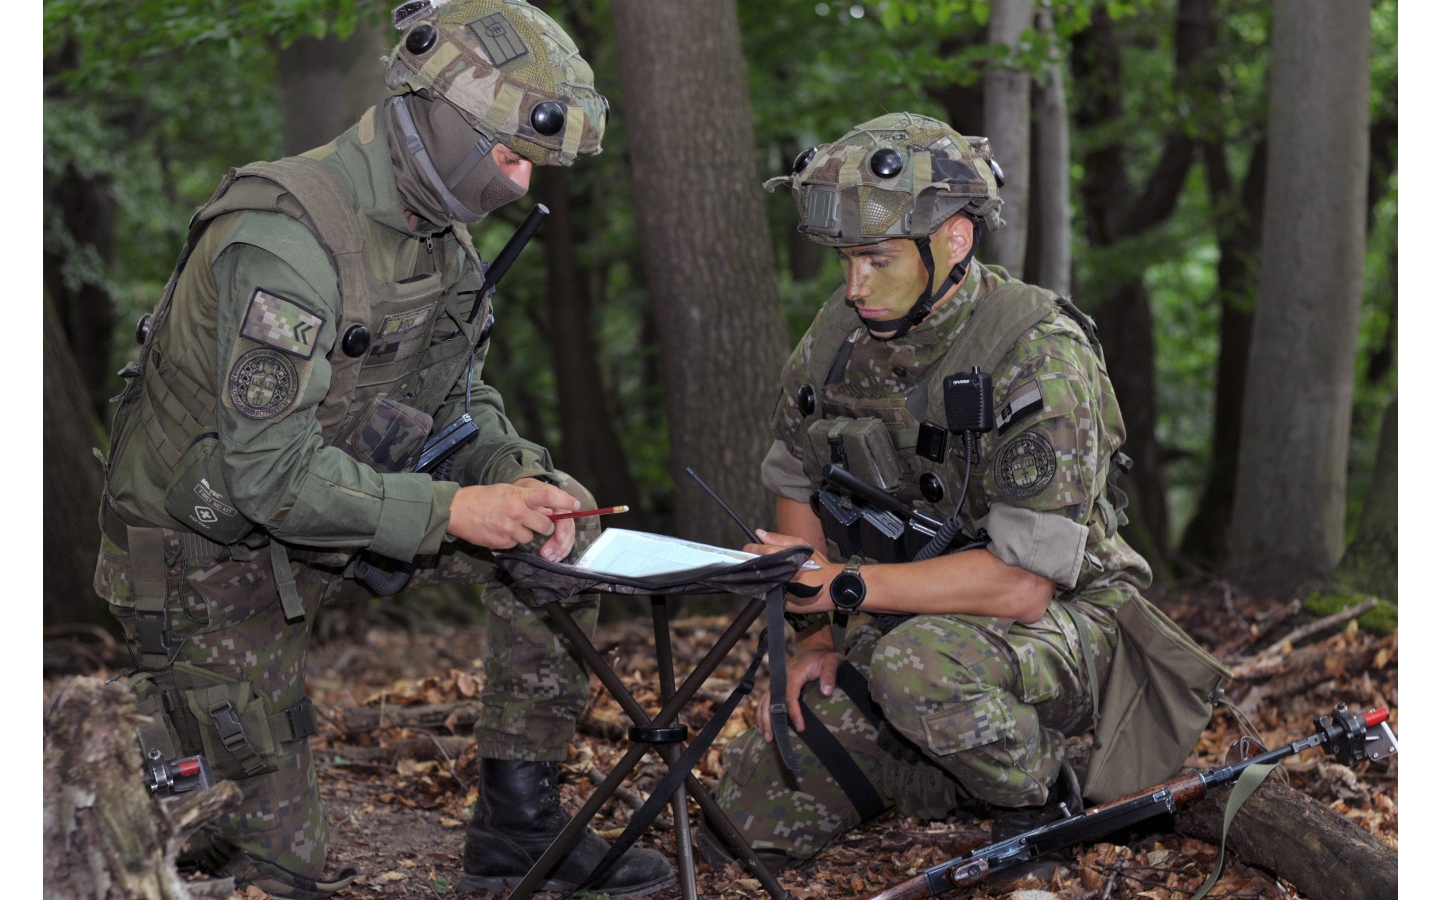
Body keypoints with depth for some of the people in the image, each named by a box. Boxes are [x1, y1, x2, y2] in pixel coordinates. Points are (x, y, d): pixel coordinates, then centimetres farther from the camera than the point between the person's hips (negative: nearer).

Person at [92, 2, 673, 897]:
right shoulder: (285, 237, -31)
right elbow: (270, 470, -34)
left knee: (566, 514, -6)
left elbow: (462, 402, 4)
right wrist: (452, 511, -32)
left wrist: (517, 479, -17)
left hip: (337, 499, 8)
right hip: (211, 549, -8)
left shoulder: (442, 231, -3)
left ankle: (518, 822, 2)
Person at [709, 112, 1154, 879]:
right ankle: (943, 777, 19)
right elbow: (797, 491, 11)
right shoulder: (838, 335, -5)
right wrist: (813, 635, 0)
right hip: (902, 624, 6)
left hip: (1057, 623, -6)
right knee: (747, 815, -3)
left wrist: (842, 585, -28)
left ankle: (1037, 799, -9)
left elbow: (1021, 585, -30)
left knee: (919, 663, -39)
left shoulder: (1037, 355, -25)